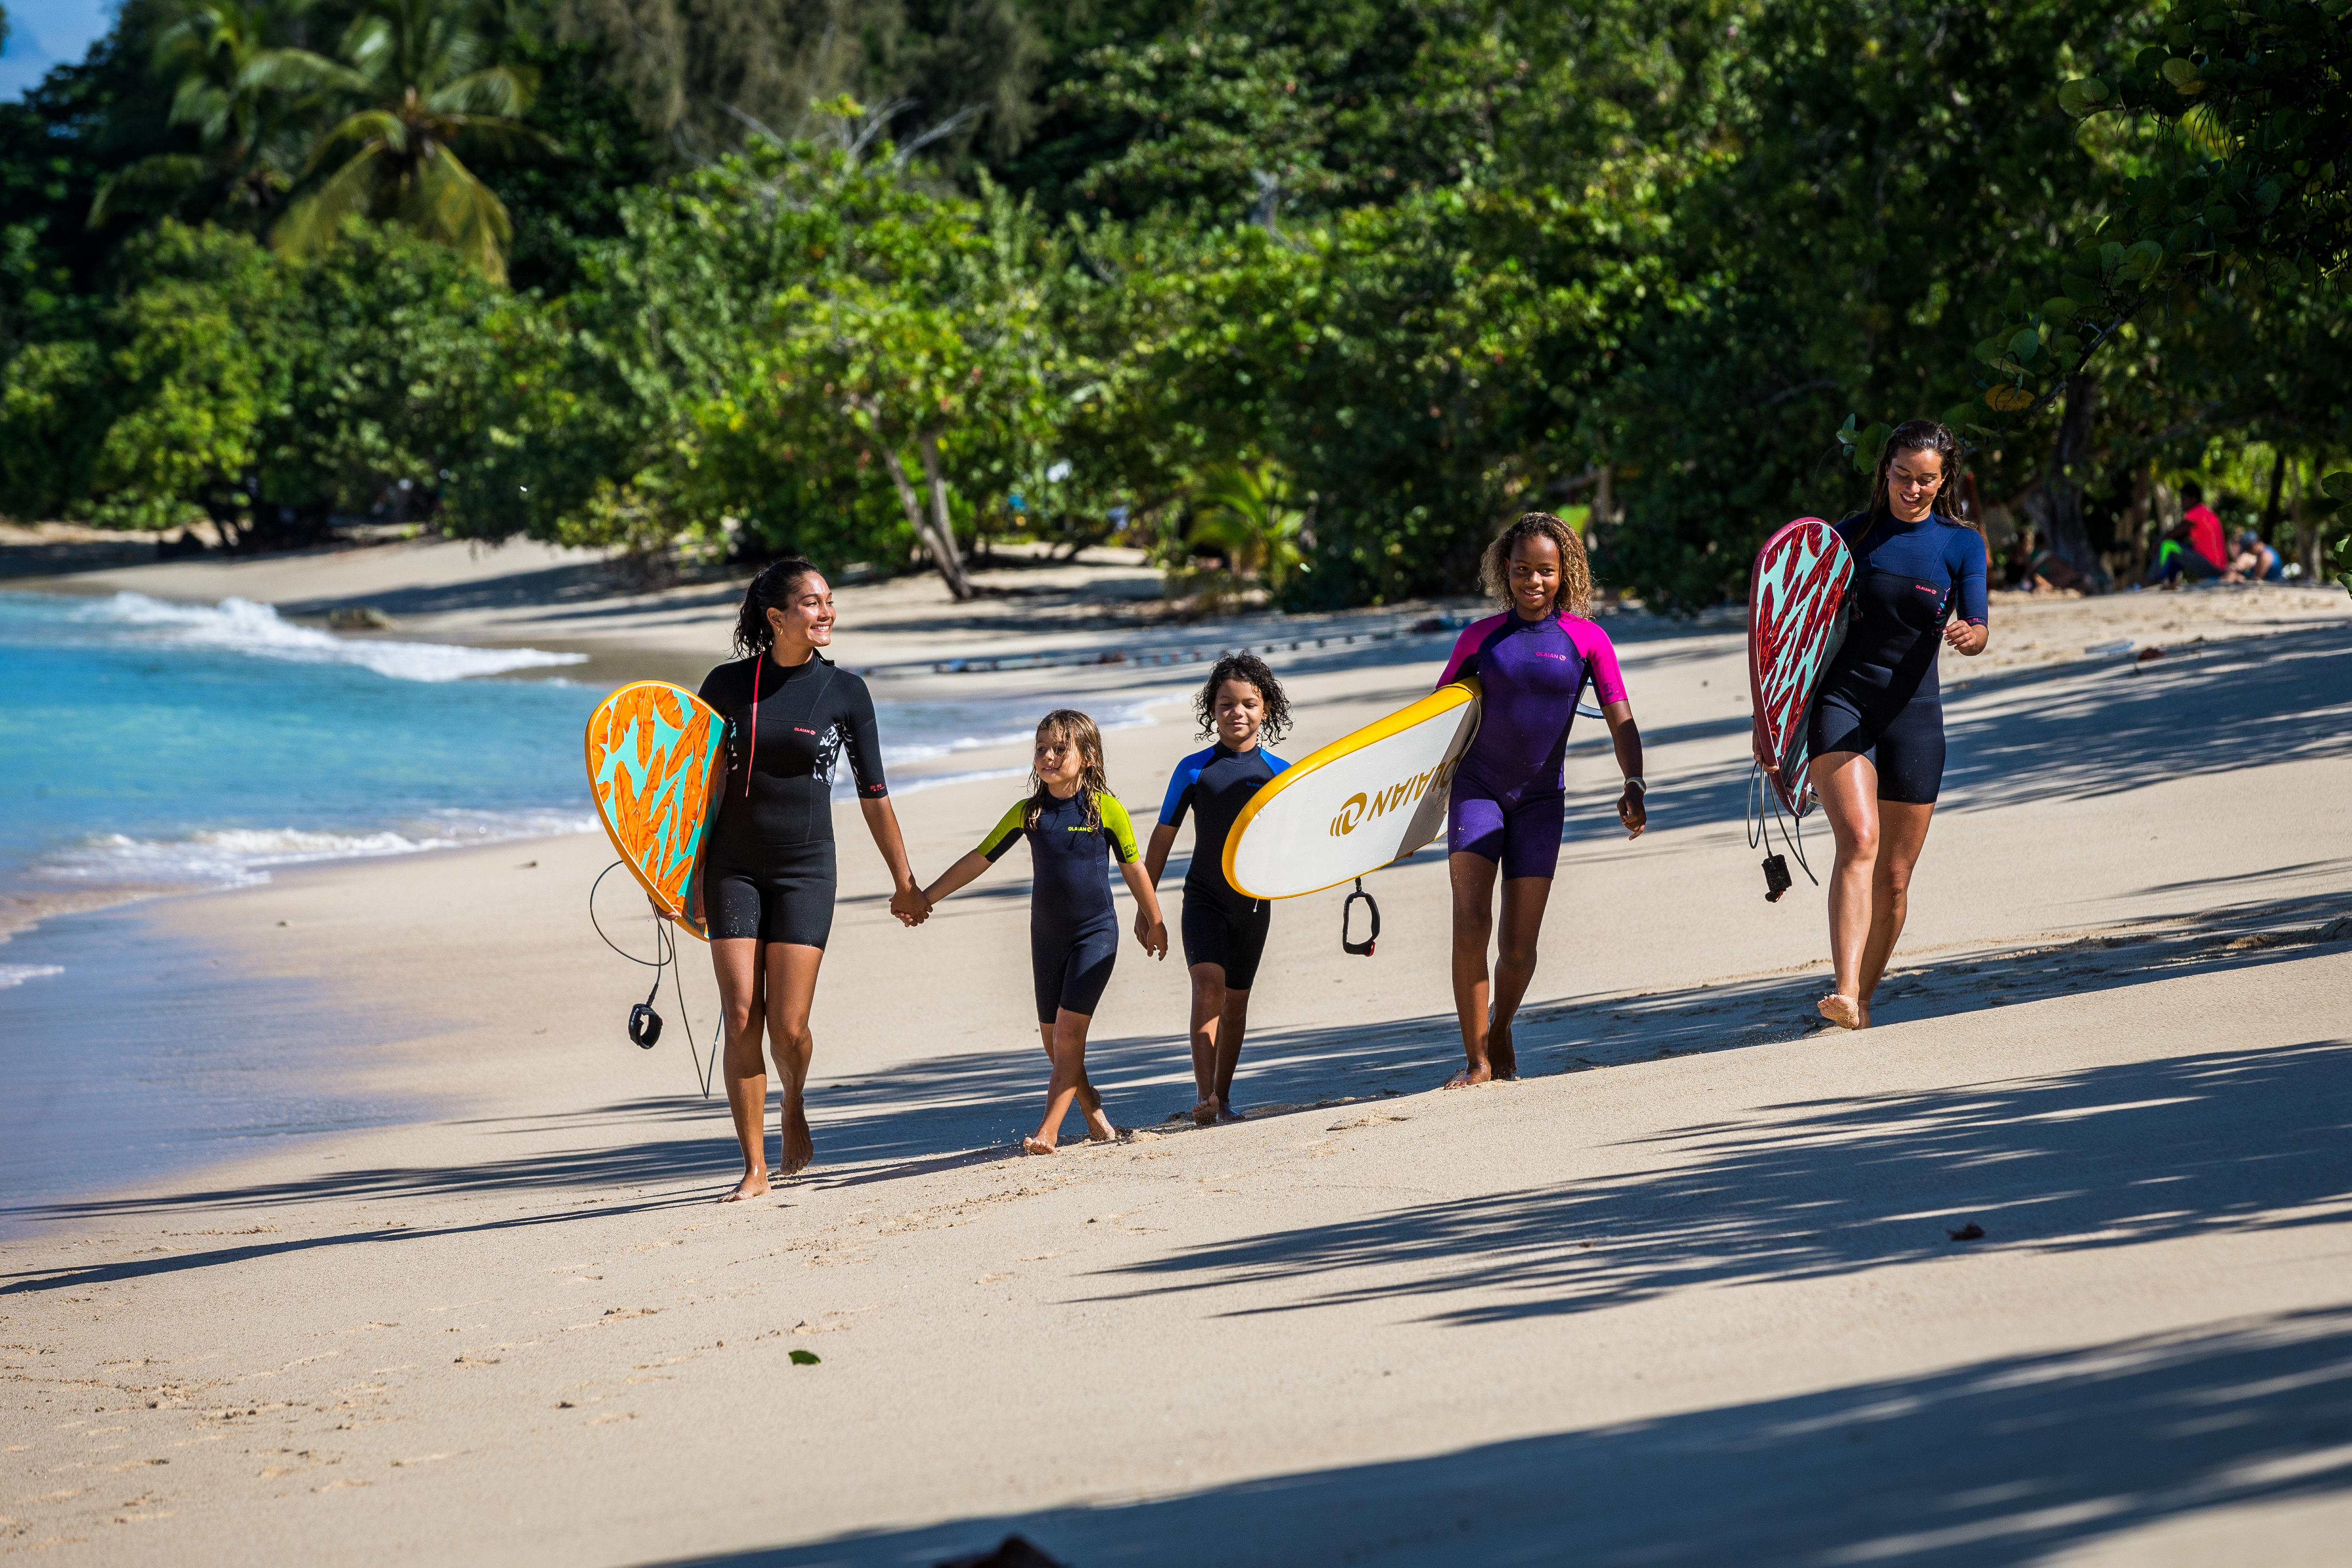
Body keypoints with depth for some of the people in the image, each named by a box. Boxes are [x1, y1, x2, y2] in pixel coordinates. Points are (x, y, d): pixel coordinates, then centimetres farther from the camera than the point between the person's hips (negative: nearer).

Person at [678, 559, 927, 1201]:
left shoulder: (844, 691, 1)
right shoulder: (728, 685, 1)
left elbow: (874, 795, 6)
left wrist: (904, 881, 8)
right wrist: (692, 874, 2)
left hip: (805, 869, -1)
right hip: (734, 868, 1)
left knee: (788, 1027, -7)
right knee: (741, 1020, -6)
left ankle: (795, 1106, 27)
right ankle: (755, 1168, 3)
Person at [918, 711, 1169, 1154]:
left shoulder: (1107, 810, -8)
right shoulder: (1027, 812, 0)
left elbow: (1133, 869, 5)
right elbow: (979, 859, 6)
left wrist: (1154, 922, 15)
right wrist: (926, 897, 4)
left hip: (1095, 933, -4)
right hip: (1046, 935, 4)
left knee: (1069, 1030, -13)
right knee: (1053, 1039, 6)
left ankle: (1048, 1131, -16)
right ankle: (1096, 1117, 23)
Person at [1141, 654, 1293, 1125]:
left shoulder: (1278, 772, 2)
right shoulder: (1194, 770, -2)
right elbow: (1163, 838, 4)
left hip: (1253, 903, 3)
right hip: (1204, 897, -3)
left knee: (1236, 1002, 11)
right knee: (1209, 984, -21)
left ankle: (1224, 1098, 24)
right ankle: (1205, 1095, -27)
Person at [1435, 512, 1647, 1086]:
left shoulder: (1586, 640, -2)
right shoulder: (1480, 637, 2)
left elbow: (1621, 721, -7)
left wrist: (1634, 785, -22)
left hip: (1540, 797, 0)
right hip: (1477, 786, 0)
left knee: (1519, 945, 0)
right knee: (1471, 922, -16)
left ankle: (1500, 1031, 30)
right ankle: (1477, 1059, -9)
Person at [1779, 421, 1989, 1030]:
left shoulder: (1961, 544, 5)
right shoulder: (1851, 534, 6)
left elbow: (1977, 633, -6)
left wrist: (1968, 634, -30)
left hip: (1912, 711, 2)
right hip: (1839, 700, -2)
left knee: (1894, 877, 4)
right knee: (1859, 840, -23)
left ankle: (1863, 997, 21)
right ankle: (1844, 991, -33)